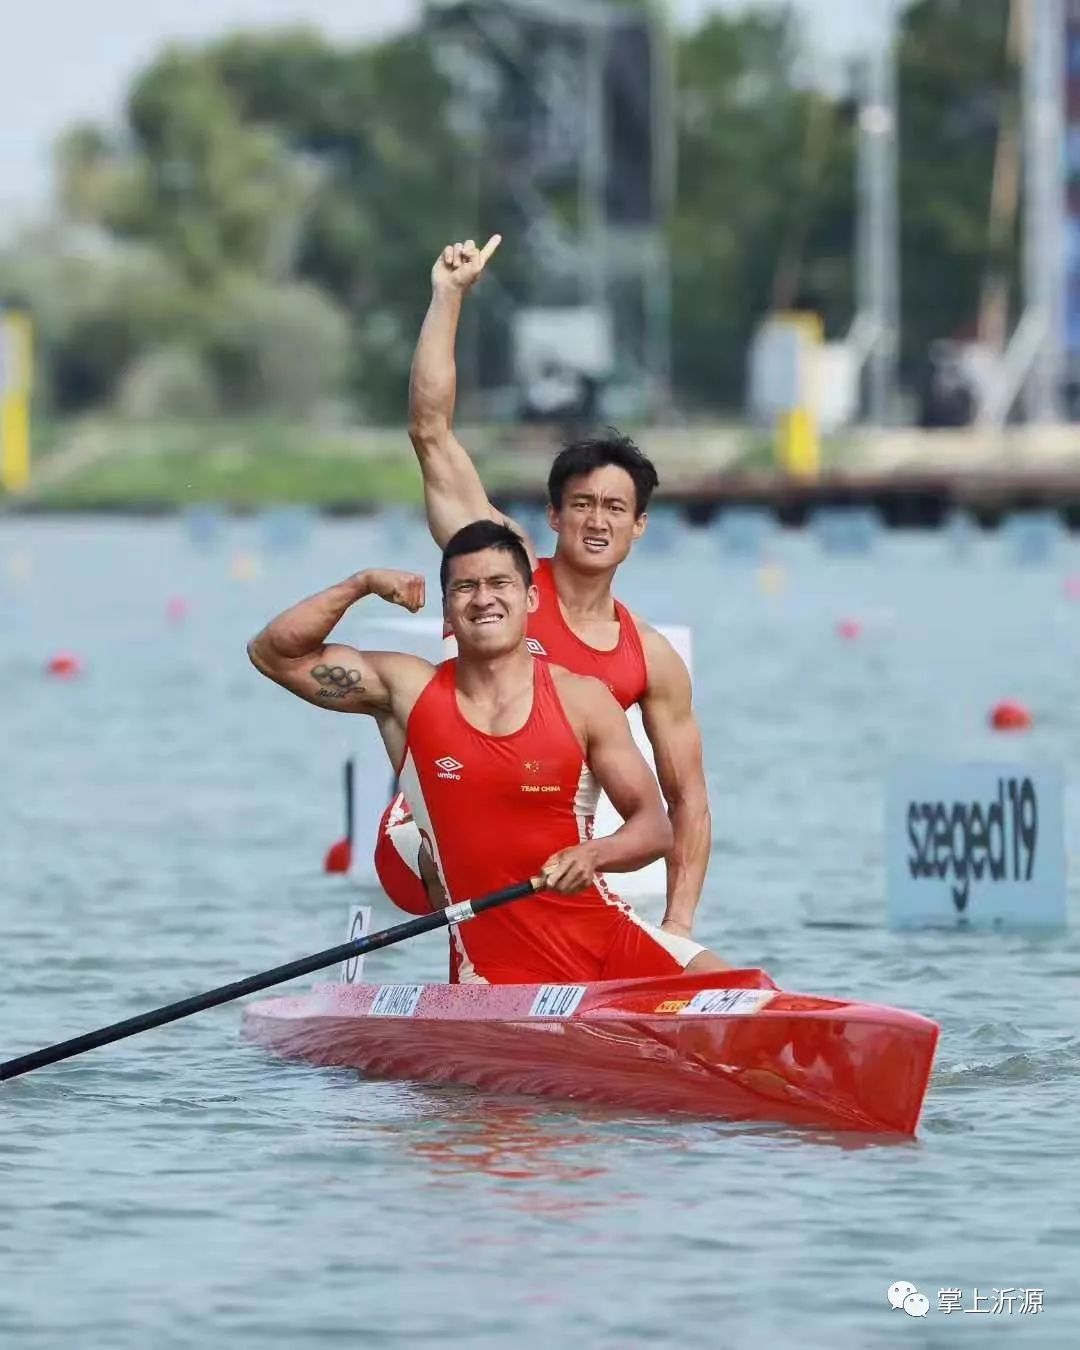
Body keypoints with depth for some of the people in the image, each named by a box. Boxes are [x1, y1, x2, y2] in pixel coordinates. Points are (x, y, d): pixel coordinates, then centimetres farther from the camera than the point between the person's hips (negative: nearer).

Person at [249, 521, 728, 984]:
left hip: (606, 938, 0)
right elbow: (273, 652, 6)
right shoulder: (409, 691, 5)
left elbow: (654, 827, 1)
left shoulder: (582, 700, 1)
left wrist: (593, 854, -20)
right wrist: (362, 584, -4)